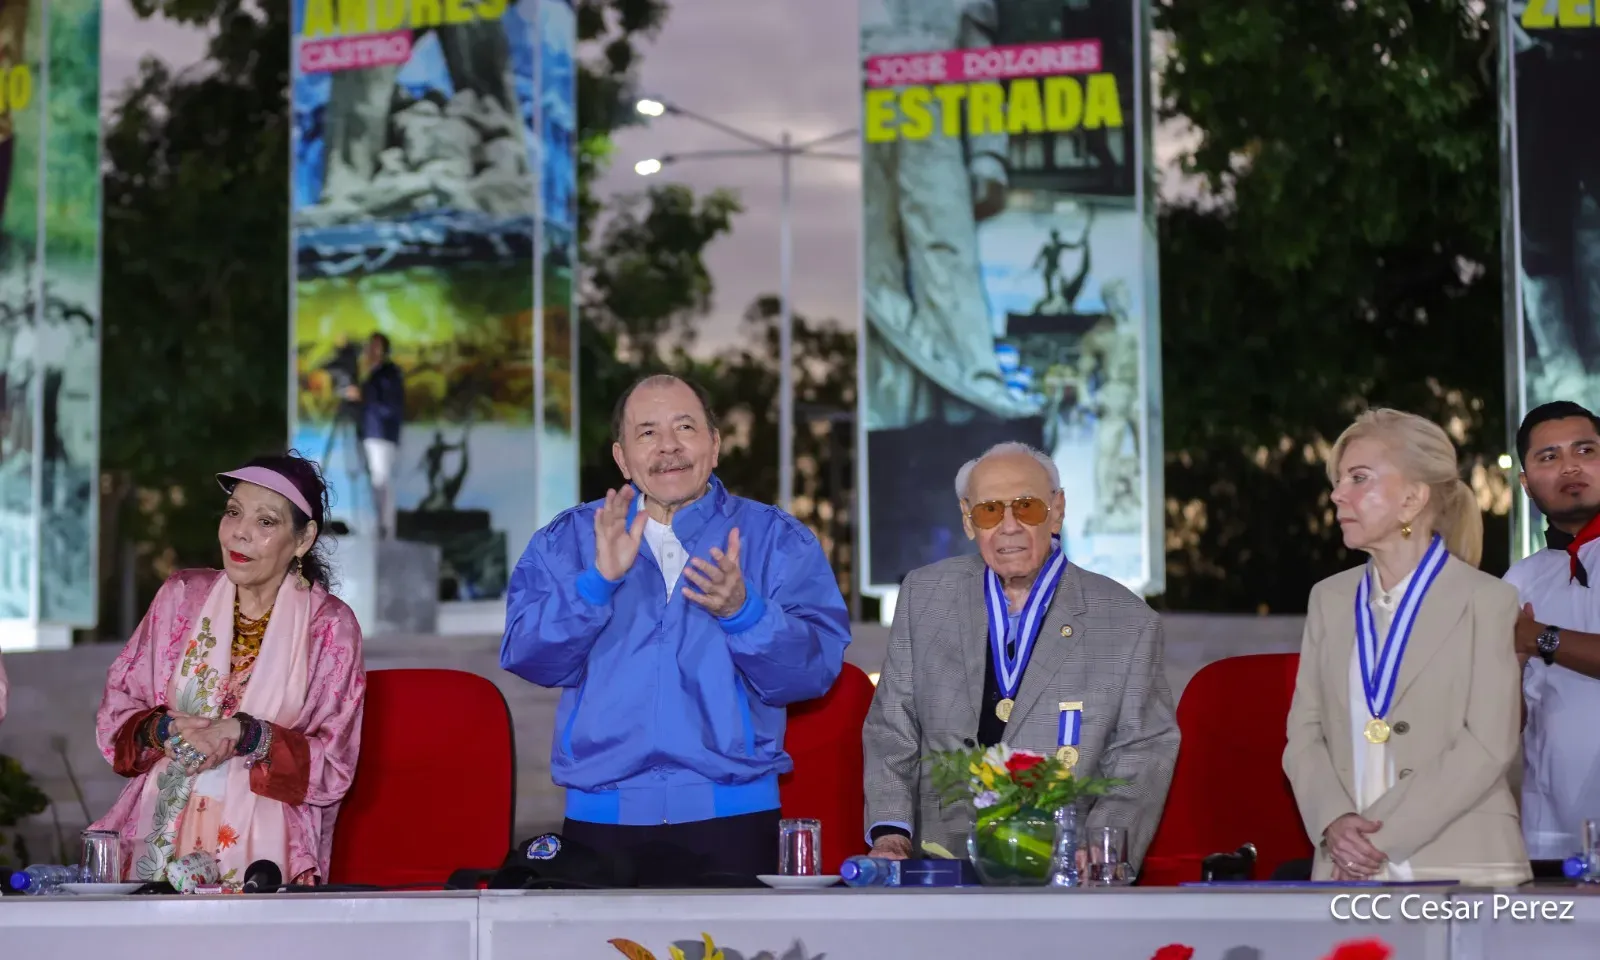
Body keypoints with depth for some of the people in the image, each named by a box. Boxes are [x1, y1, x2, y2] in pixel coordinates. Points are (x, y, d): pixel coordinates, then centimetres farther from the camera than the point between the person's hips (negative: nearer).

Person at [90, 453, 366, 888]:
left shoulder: (330, 625, 1)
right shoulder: (182, 595, 9)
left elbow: (332, 768, -1)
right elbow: (115, 715, 10)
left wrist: (245, 735, -15)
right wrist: (168, 731, -11)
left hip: (262, 843, -3)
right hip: (158, 832, 3)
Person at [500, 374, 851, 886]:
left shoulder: (778, 540, 6)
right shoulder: (568, 540, 9)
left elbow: (816, 670, -6)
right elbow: (526, 657, -3)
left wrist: (742, 611, -23)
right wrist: (598, 582, -17)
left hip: (731, 813, -1)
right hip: (602, 818, 1)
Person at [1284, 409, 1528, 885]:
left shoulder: (1486, 601, -1)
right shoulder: (1329, 599, 12)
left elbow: (1489, 744, -9)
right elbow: (1303, 733, 8)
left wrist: (1383, 834, -14)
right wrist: (1334, 822, -11)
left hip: (1460, 866, -3)